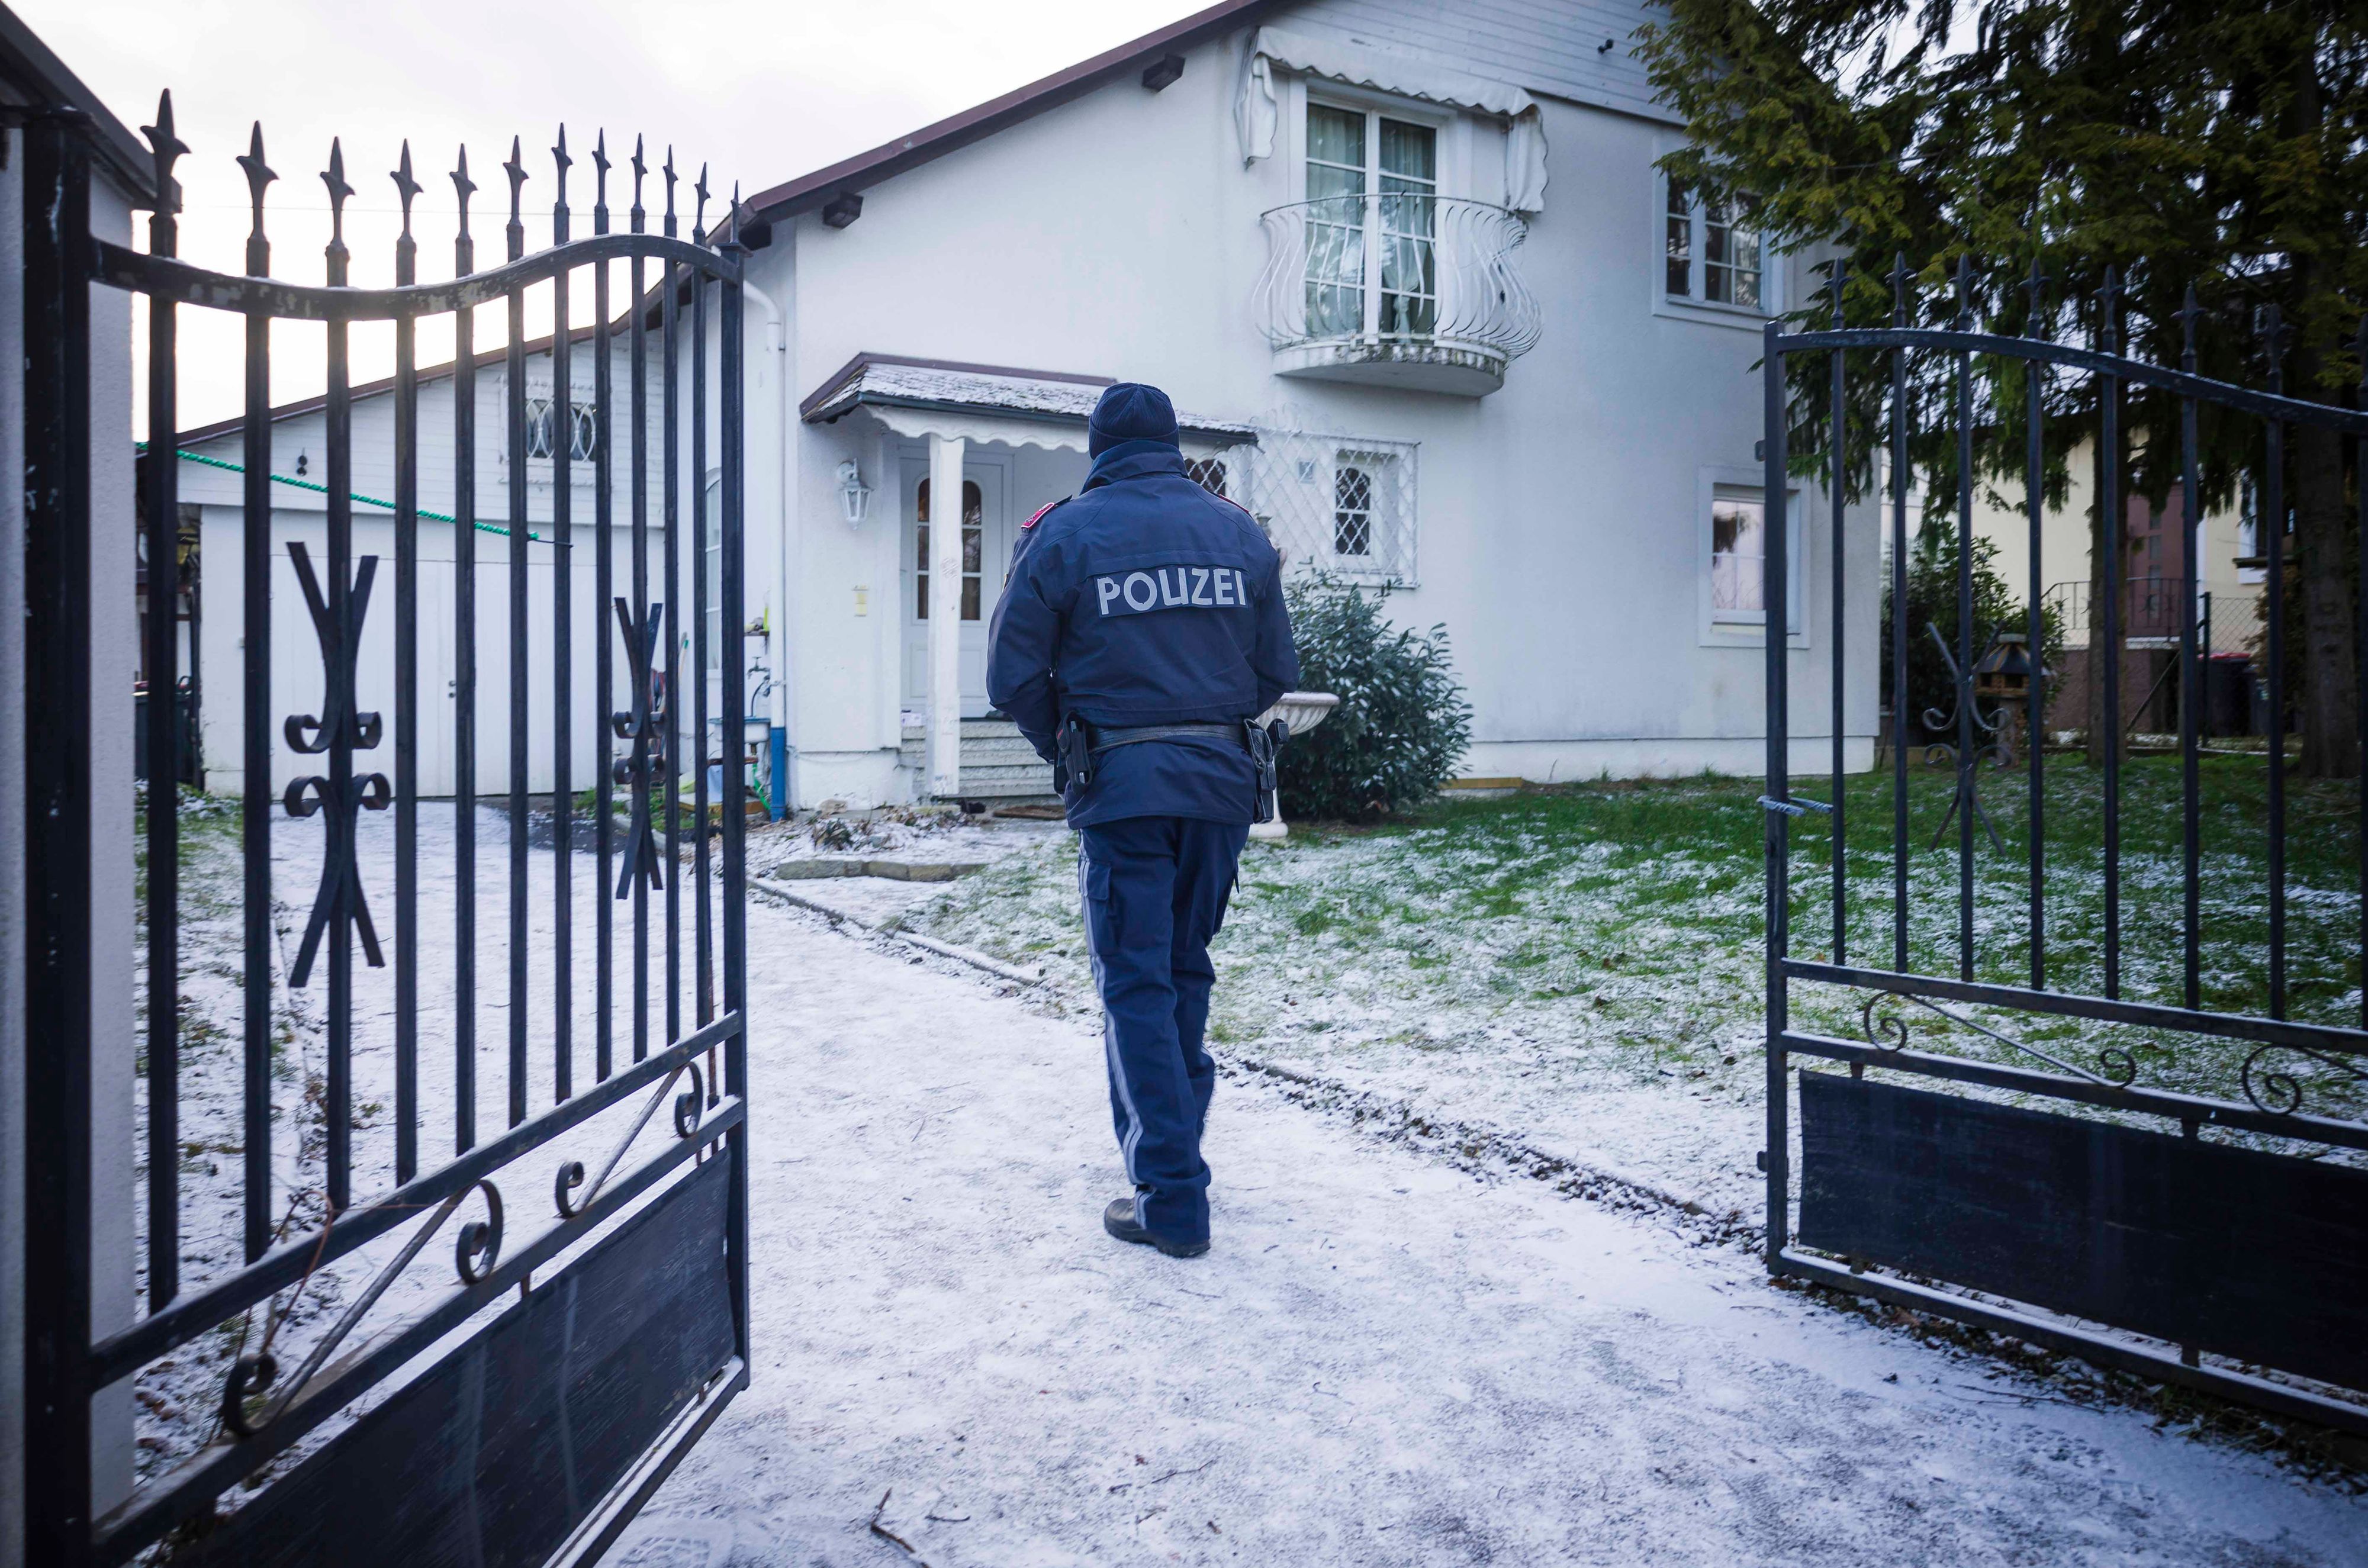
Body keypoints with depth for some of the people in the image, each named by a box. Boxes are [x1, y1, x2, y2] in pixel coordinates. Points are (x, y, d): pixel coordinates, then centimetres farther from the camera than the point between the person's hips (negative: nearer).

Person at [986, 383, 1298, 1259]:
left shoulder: (1064, 534, -2)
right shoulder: (1237, 531, 8)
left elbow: (1013, 677, -2)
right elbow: (1276, 671, 10)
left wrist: (1065, 754, 14)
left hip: (1121, 789, -4)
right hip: (1224, 783, 4)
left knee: (1136, 987, 2)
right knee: (1187, 970, 18)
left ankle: (1171, 1202, 3)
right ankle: (1173, 1144, 31)